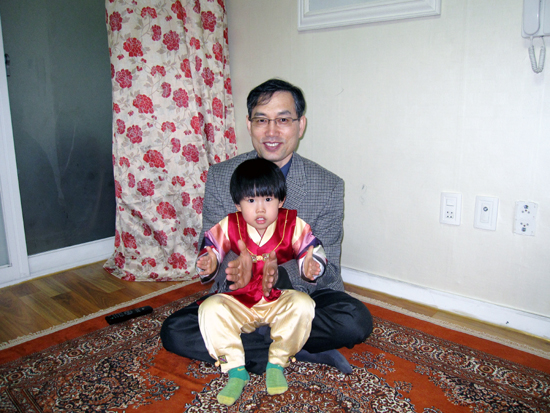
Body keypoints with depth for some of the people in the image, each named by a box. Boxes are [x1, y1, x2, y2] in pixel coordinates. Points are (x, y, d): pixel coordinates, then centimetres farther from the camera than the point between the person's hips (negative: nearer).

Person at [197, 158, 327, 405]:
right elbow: (209, 249, -2)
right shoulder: (229, 227, -7)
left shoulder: (294, 225, -9)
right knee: (210, 309, -24)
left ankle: (277, 364, -10)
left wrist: (311, 268, -32)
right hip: (239, 304, 1)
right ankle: (235, 370, -11)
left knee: (302, 304, -31)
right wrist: (208, 265, -27)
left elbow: (314, 253, -7)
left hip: (280, 303, -1)